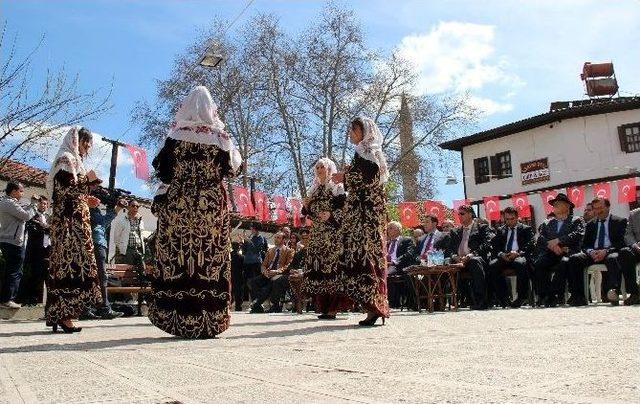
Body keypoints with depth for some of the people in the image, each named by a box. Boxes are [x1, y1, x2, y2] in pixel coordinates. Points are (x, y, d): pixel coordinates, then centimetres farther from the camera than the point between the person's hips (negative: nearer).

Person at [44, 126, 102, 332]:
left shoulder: (73, 160, 24)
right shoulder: (66, 158, -4)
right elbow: (66, 189, -17)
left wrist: (86, 200, 16)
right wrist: (88, 180, -7)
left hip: (73, 220, 10)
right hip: (70, 221, -10)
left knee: (66, 263, 7)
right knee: (72, 262, -13)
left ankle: (58, 314, 9)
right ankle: (64, 315, -14)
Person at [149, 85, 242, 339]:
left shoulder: (177, 134, 3)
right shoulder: (219, 135, 2)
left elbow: (162, 169, 6)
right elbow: (232, 167, 7)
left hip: (178, 203, 1)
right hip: (212, 205, 0)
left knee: (177, 259, 4)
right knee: (210, 259, 1)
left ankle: (178, 319, 7)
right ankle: (209, 321, 4)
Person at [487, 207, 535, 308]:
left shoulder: (526, 229, 17)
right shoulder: (500, 230, 25)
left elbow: (530, 246, 2)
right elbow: (495, 247, 14)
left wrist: (518, 253, -18)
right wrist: (501, 254, -10)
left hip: (519, 257, -2)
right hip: (503, 257, 3)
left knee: (521, 263, -39)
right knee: (491, 265, -30)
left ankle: (521, 298, -24)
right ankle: (503, 299, -22)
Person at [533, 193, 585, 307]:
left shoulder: (576, 221, 18)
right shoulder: (547, 223, 26)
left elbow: (577, 235, -3)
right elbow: (540, 239, 9)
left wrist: (558, 240, -12)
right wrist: (552, 246, -11)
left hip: (568, 252, -2)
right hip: (551, 253, 3)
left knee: (563, 263, -37)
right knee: (538, 264, -30)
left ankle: (553, 296, -31)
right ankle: (543, 295, -25)